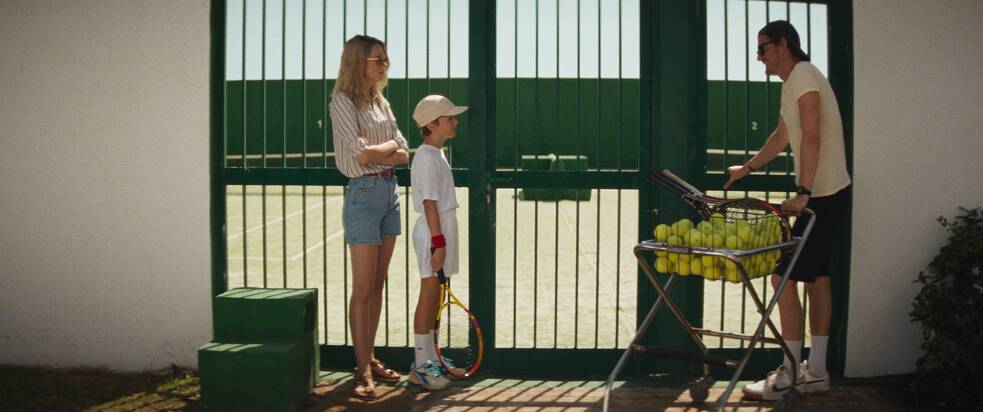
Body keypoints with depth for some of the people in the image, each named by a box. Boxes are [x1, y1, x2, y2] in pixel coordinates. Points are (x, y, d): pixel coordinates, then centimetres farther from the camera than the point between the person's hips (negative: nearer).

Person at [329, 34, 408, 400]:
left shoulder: (381, 103, 14)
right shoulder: (343, 102, -8)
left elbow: (404, 154, 8)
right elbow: (361, 154, -17)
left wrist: (376, 153, -10)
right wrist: (390, 144, 0)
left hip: (390, 192, 7)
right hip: (364, 194, -7)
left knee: (378, 285, 11)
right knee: (363, 288, -5)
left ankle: (370, 358, 19)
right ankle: (363, 370, 1)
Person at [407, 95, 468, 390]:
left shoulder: (437, 154, 15)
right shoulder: (427, 157, -16)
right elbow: (429, 202, -20)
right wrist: (438, 241, -22)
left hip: (443, 227, 10)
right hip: (433, 231, -10)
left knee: (435, 295, 14)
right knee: (429, 294, -5)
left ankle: (430, 357, 24)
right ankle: (420, 366, 2)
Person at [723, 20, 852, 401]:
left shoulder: (803, 75, -14)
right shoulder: (792, 83, 18)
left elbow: (811, 137, -24)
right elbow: (782, 136, 31)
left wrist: (803, 193, -29)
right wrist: (747, 168, 34)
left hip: (823, 197, -11)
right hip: (826, 195, 11)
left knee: (784, 278, -9)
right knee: (817, 278, 12)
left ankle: (789, 375, -3)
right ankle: (815, 372, 18)